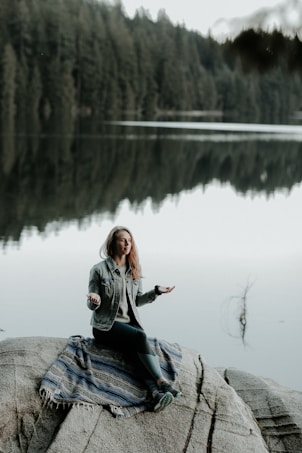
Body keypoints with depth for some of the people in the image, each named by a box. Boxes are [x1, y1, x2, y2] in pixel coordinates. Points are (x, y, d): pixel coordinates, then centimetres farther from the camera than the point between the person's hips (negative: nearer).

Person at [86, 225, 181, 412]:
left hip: (130, 322, 5)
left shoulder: (134, 270, 10)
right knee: (140, 337, -32)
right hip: (106, 326, -4)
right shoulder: (99, 270, -6)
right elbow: (92, 305, -3)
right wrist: (94, 300, -27)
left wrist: (156, 291, 3)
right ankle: (163, 383, -38)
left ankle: (156, 393, -48)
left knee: (141, 348, -29)